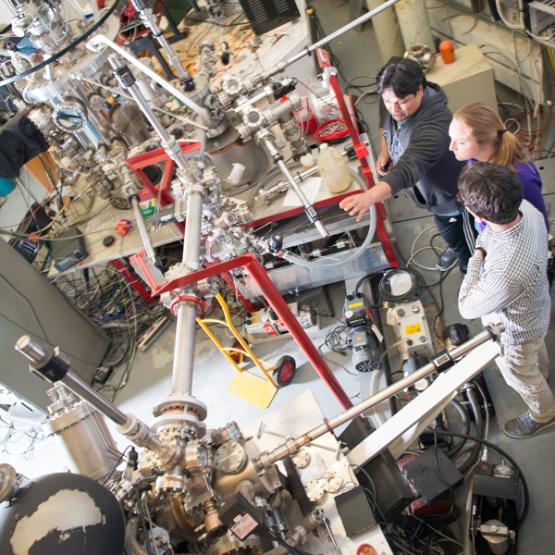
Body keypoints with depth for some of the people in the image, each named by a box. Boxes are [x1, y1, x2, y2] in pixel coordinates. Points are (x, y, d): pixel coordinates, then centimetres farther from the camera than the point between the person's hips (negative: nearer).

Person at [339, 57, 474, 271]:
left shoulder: (434, 124, -44)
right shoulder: (397, 106, -17)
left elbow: (409, 167, -58)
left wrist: (369, 197, -72)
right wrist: (384, 151, -11)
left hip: (456, 196, -8)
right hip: (434, 192, 8)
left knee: (473, 247, 16)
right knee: (445, 228, 36)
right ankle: (456, 248, 65)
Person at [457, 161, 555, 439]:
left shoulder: (505, 273, -52)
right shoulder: (526, 208, -29)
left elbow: (467, 308, -30)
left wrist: (476, 258, -24)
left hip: (515, 332, -6)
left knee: (520, 376, 28)